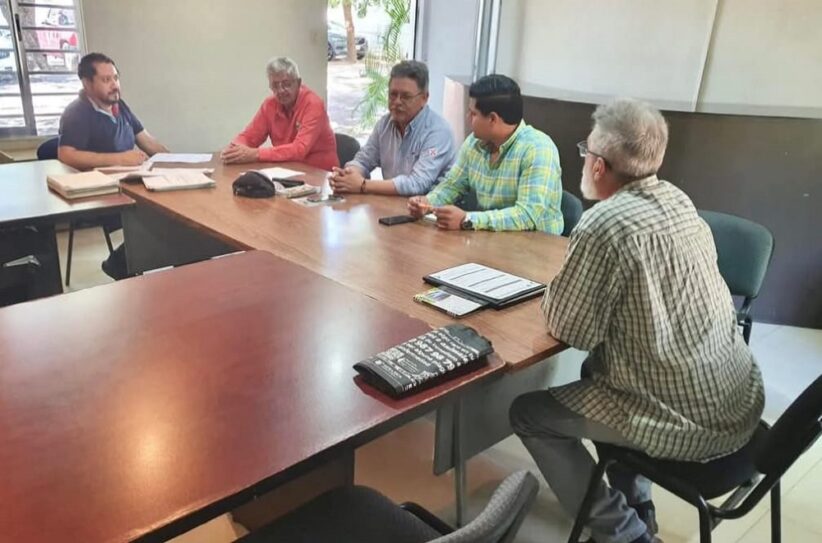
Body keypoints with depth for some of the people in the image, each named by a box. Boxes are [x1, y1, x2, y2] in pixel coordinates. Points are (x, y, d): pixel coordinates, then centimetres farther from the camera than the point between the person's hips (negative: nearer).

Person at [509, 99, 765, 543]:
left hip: (689, 424, -8)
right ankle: (636, 507, 35)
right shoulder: (678, 200, 3)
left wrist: (553, 292, 3)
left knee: (529, 413, 5)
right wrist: (569, 285, 9)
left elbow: (570, 329, -15)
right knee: (597, 367, 29)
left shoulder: (604, 225, -23)